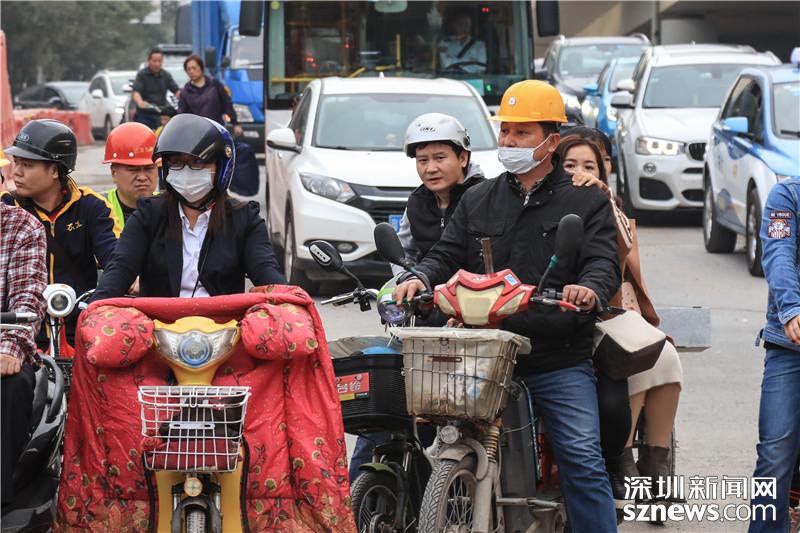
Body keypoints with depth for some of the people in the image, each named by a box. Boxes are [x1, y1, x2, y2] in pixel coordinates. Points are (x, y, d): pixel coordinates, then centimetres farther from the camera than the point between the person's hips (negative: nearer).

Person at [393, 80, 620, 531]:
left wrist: (589, 289, -29)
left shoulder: (586, 202, 7)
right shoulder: (479, 200, 18)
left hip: (560, 360, -3)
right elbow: (447, 255, 12)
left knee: (583, 461, -11)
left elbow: (603, 262, -6)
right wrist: (421, 279, -11)